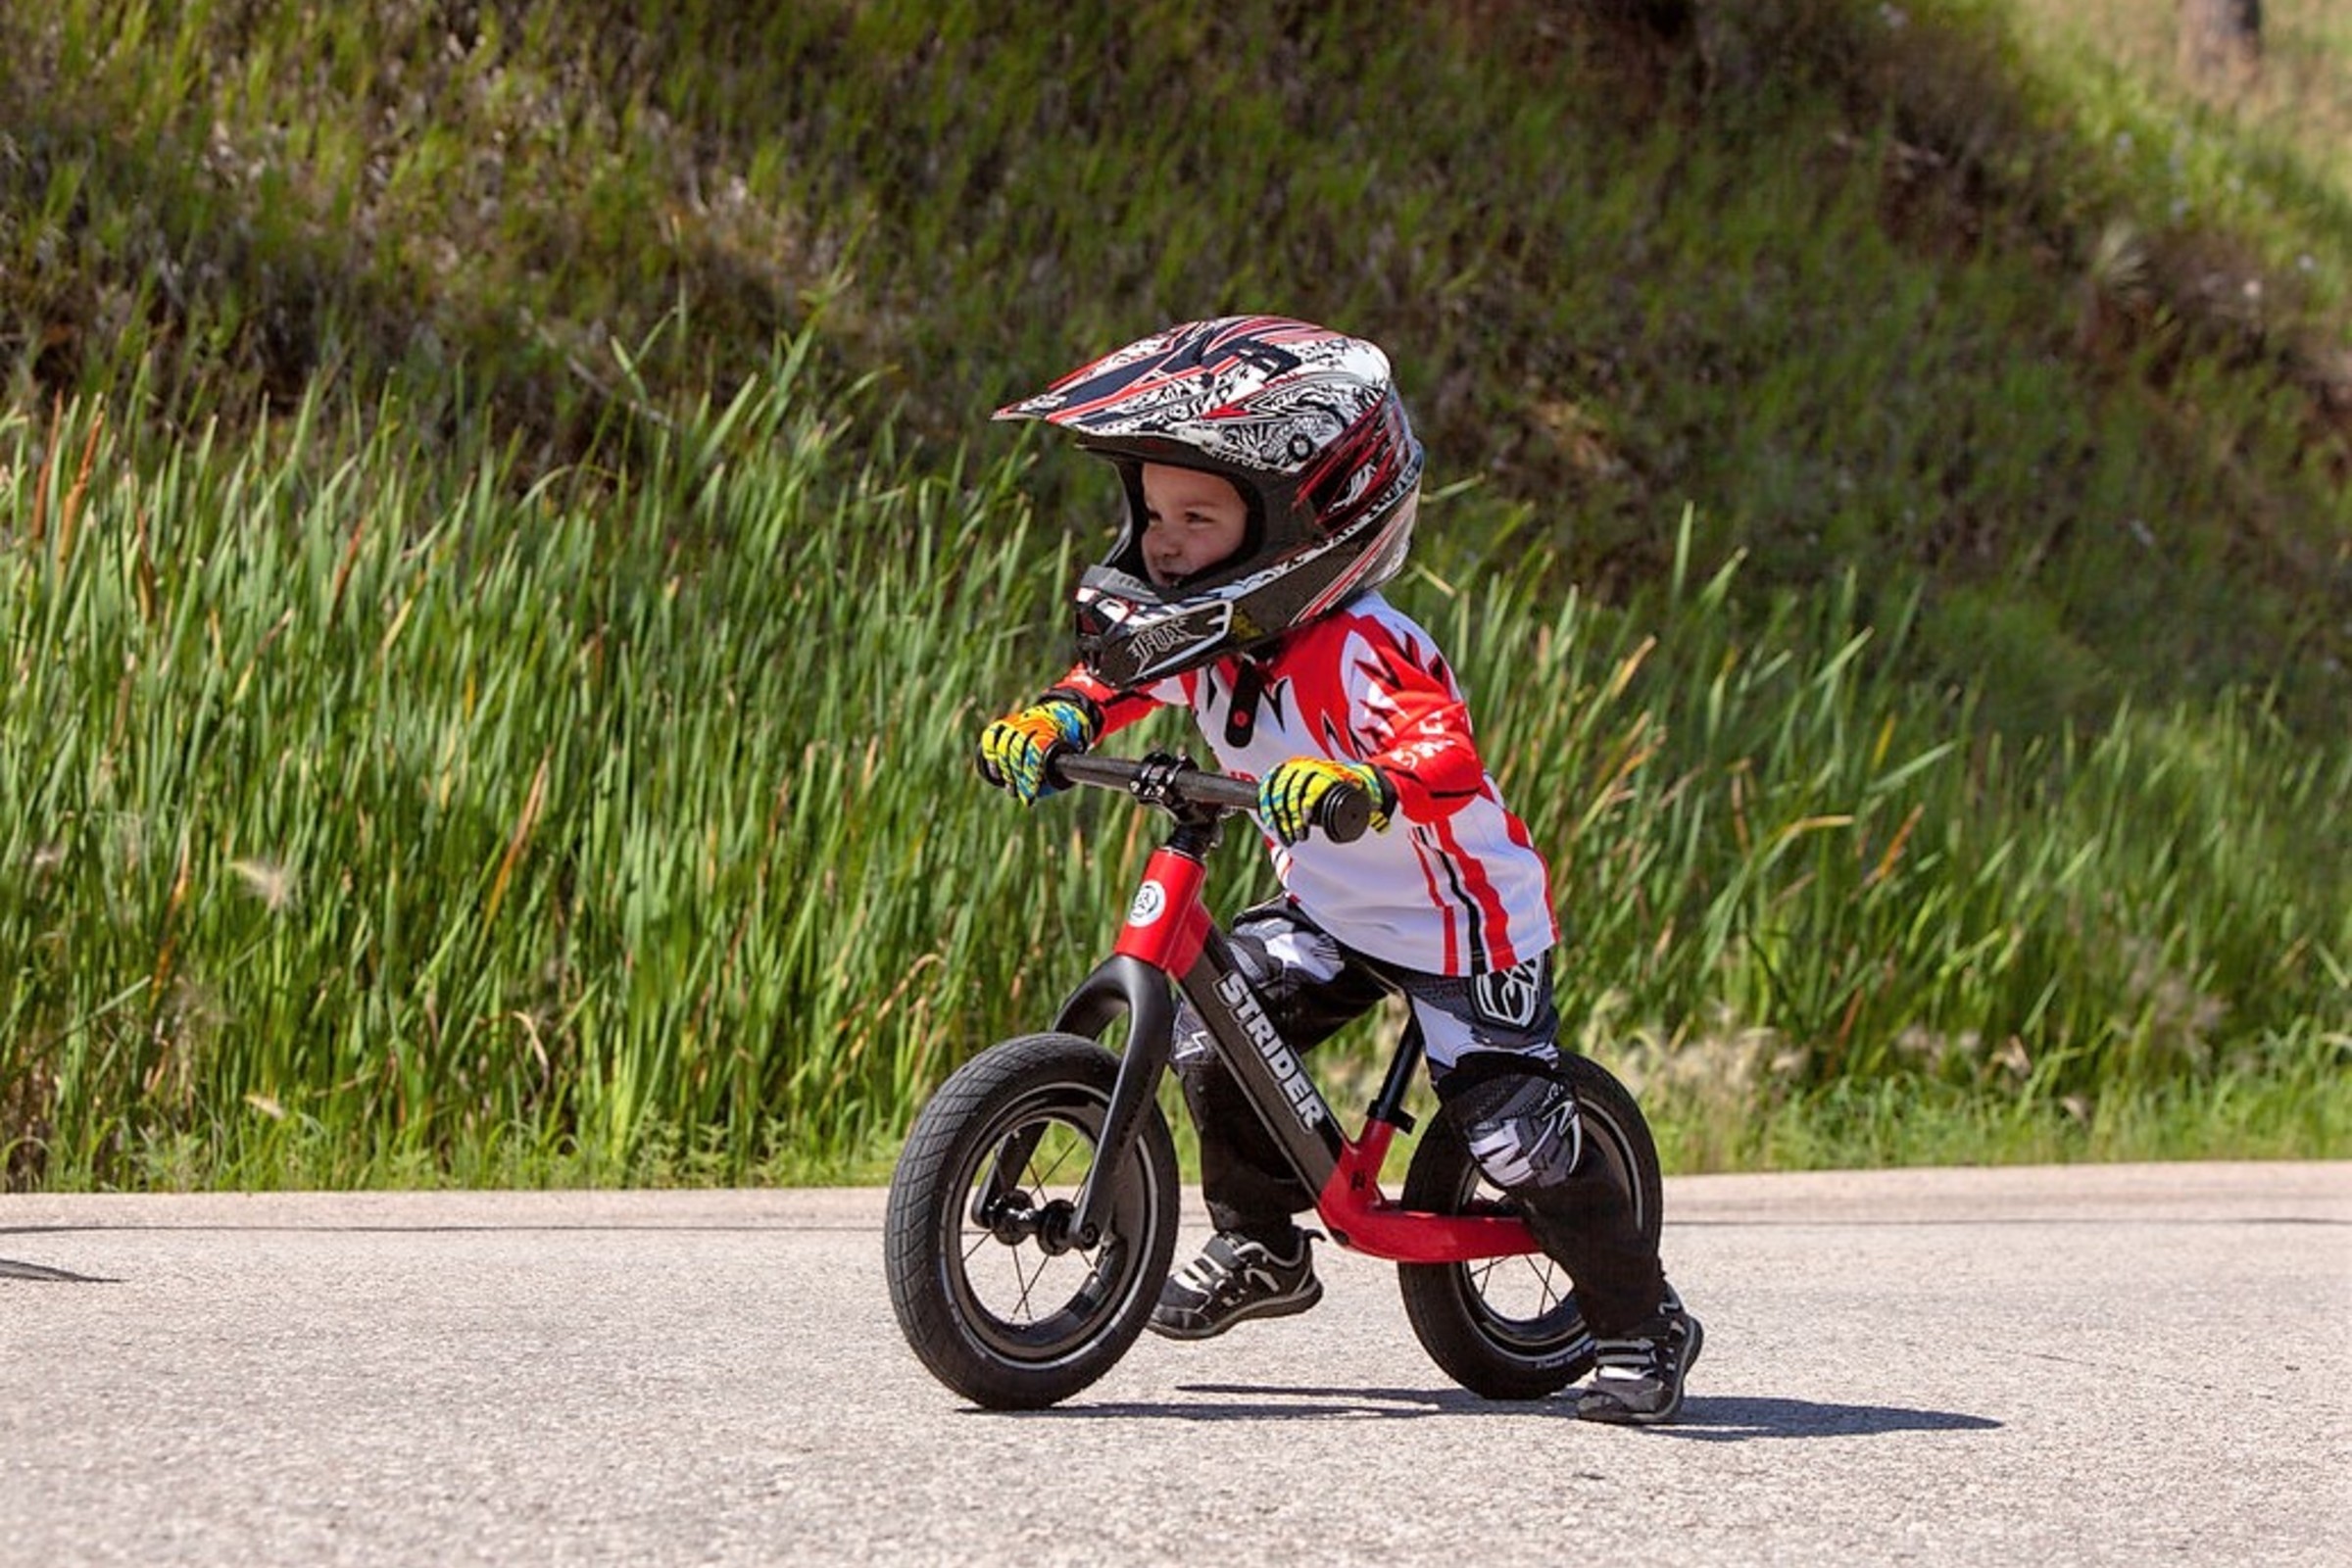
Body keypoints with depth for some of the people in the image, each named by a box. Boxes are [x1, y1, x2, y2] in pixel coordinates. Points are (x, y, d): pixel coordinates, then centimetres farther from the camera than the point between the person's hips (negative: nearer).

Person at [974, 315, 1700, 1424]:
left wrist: (1362, 784, -68)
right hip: (1328, 910, 8)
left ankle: (1641, 1331, 6)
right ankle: (1259, 1247, 15)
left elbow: (1445, 757, -47)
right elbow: (1120, 677, 10)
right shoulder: (1203, 629, -8)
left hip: (1458, 917, -8)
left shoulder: (1361, 652, -32)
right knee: (1208, 1038, -7)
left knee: (1518, 1136, -11)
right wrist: (1054, 721, -12)